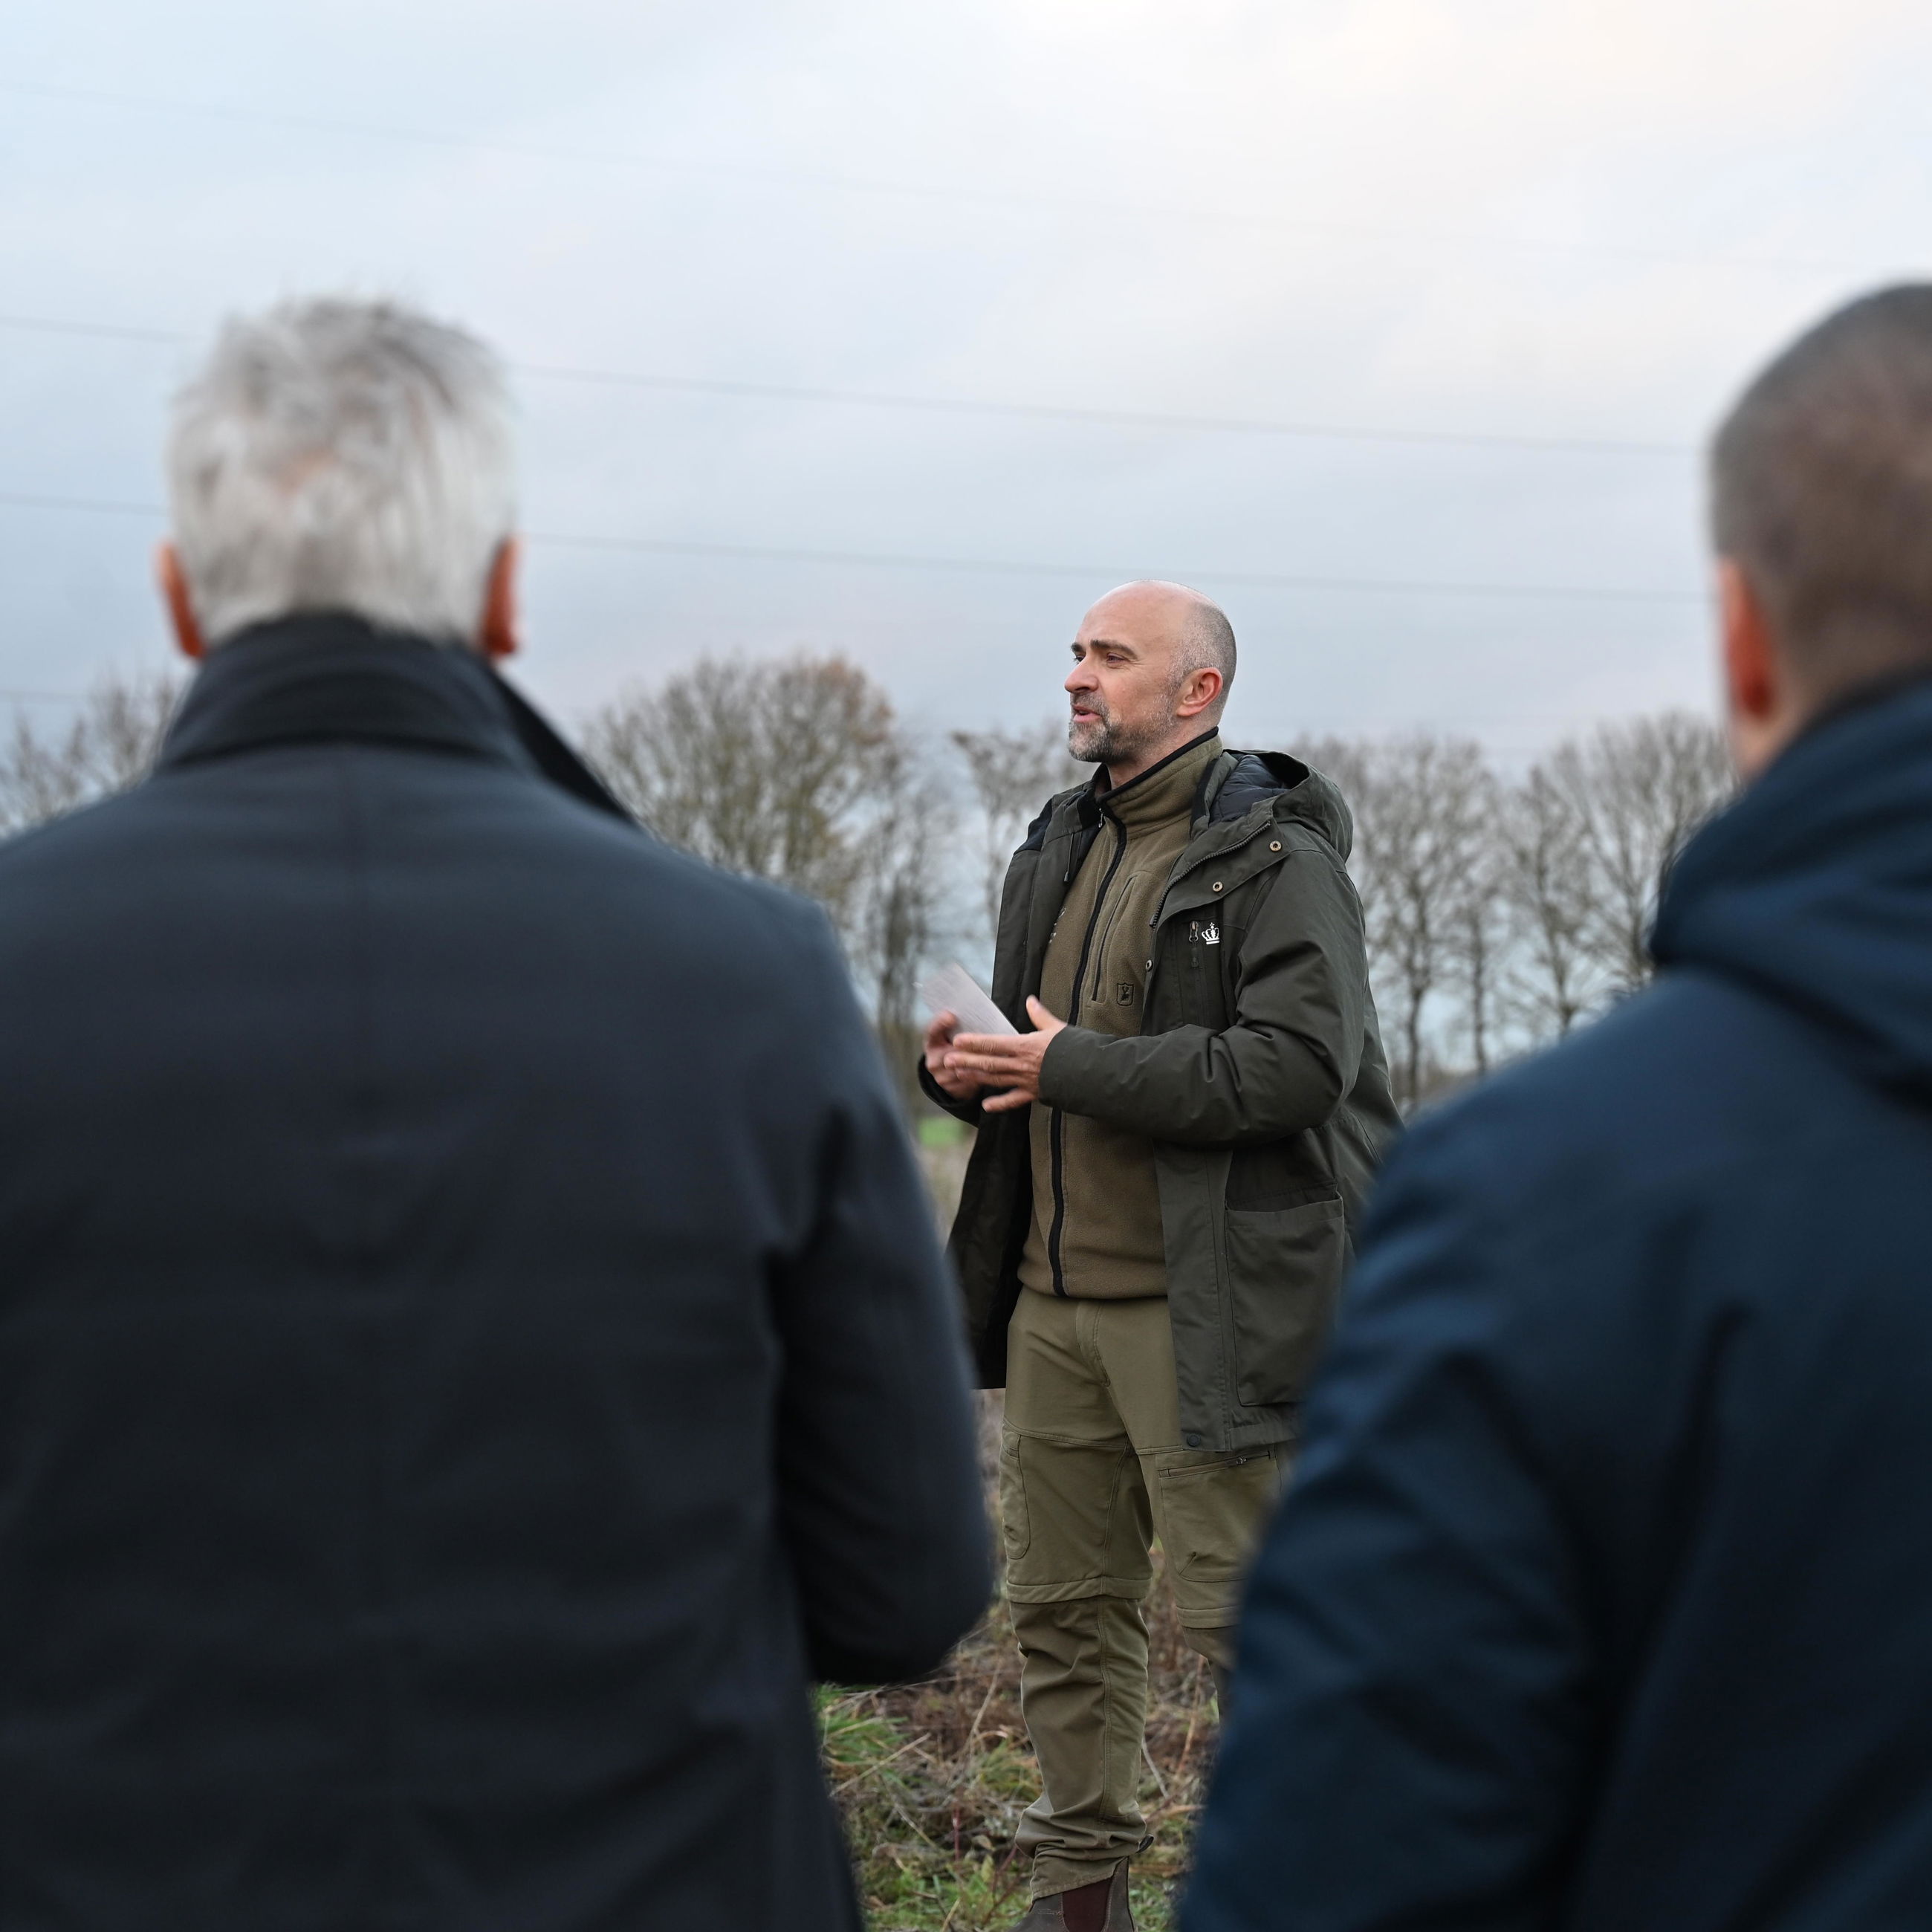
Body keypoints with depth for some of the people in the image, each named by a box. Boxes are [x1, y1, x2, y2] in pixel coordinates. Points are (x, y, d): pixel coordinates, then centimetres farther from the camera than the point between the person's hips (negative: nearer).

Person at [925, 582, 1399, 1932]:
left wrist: (1076, 1068, -19)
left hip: (1203, 1305, -8)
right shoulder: (1060, 850, 17)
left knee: (1248, 1615, -3)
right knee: (1064, 1606, 13)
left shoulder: (1274, 859, -8)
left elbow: (1301, 1061, -21)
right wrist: (972, 1065, 4)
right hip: (1054, 1296, 8)